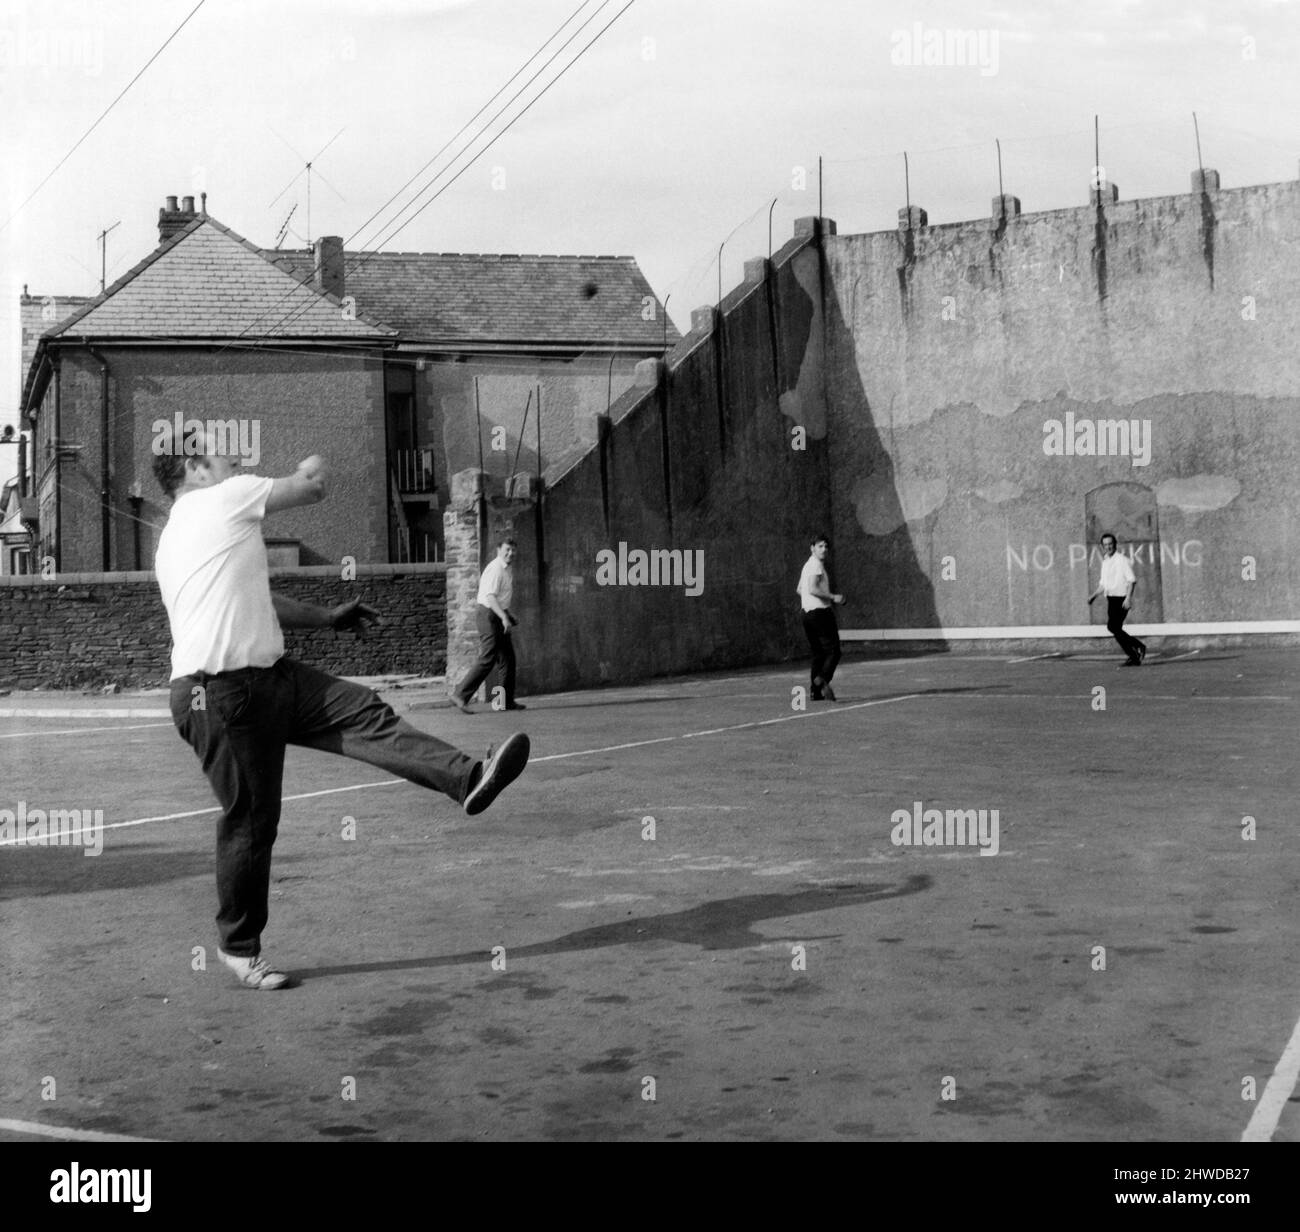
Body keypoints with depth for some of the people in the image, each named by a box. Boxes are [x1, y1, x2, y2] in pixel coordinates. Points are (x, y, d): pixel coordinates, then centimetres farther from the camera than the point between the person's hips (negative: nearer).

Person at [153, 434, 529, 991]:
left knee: (365, 713, -5)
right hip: (220, 692, -10)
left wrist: (326, 617, 36)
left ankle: (468, 779, -15)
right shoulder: (224, 498, -4)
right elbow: (311, 484, 0)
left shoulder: (173, 539, 25)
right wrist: (316, 463, 24)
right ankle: (239, 946, 10)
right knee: (249, 819, -3)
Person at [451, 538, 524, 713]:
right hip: (488, 613, -10)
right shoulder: (495, 569, -16)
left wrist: (509, 614, 21)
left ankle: (507, 700, 15)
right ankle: (461, 694, -10)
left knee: (508, 658, 10)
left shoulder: (509, 568, 15)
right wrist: (504, 617, -31)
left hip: (499, 614, 10)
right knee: (487, 659, -14)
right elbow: (490, 596, -25)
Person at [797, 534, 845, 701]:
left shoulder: (808, 565, 18)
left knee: (818, 654, 10)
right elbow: (812, 589, -23)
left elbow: (800, 590, 28)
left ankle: (817, 692, 6)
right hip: (820, 612, -9)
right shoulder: (816, 565, -11)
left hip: (807, 613, 9)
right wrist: (833, 597, -18)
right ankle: (822, 679, -27)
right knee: (833, 651, -9)